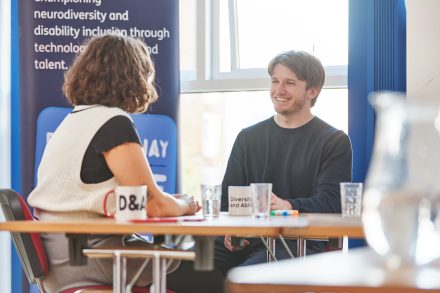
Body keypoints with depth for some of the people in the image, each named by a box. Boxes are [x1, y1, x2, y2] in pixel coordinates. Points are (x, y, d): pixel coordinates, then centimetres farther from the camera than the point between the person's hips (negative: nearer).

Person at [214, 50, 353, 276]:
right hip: (247, 240, 4)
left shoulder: (334, 141, 6)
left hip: (298, 242, -4)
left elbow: (331, 201, -7)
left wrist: (288, 206, -28)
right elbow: (227, 197, 15)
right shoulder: (248, 138, 19)